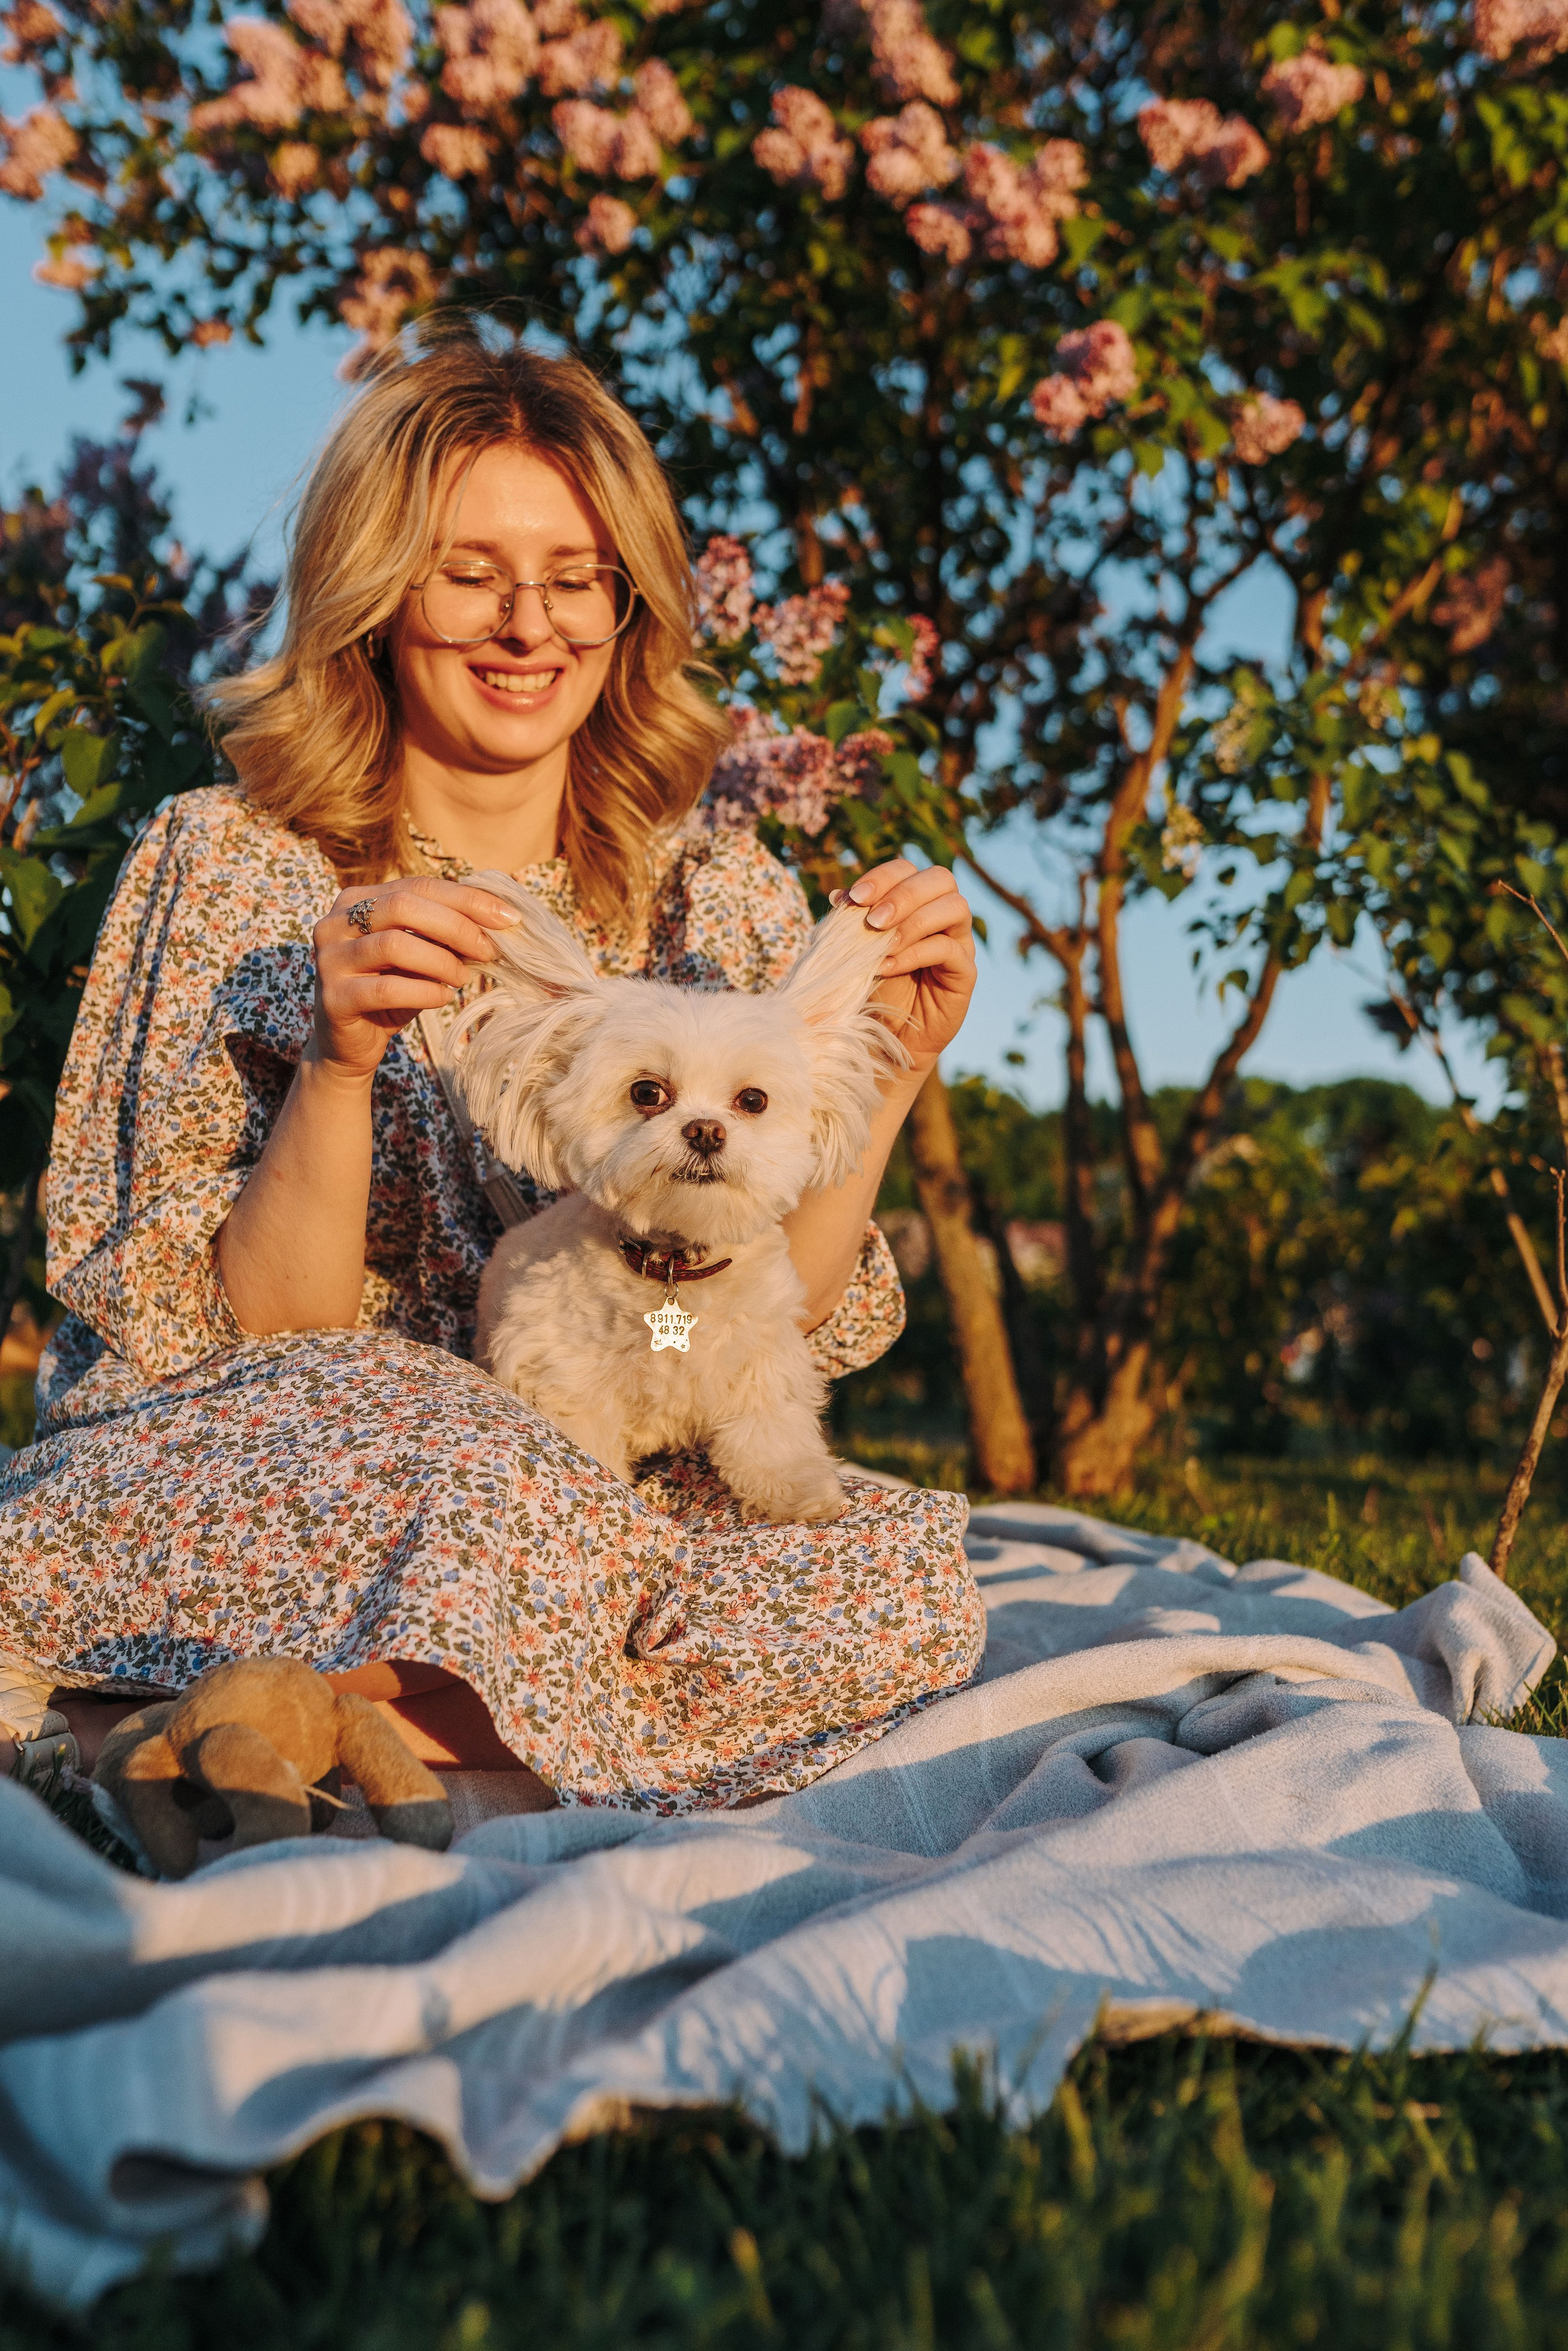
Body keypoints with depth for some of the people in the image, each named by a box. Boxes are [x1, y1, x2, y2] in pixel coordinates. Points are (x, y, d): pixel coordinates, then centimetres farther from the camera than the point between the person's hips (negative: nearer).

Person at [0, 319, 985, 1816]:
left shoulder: (724, 903, 6)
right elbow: (245, 1336, -8)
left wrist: (889, 1074, -11)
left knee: (912, 1581, -26)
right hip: (246, 1495, -5)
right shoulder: (230, 868, -2)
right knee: (488, 1485, -38)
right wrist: (340, 1066, -23)